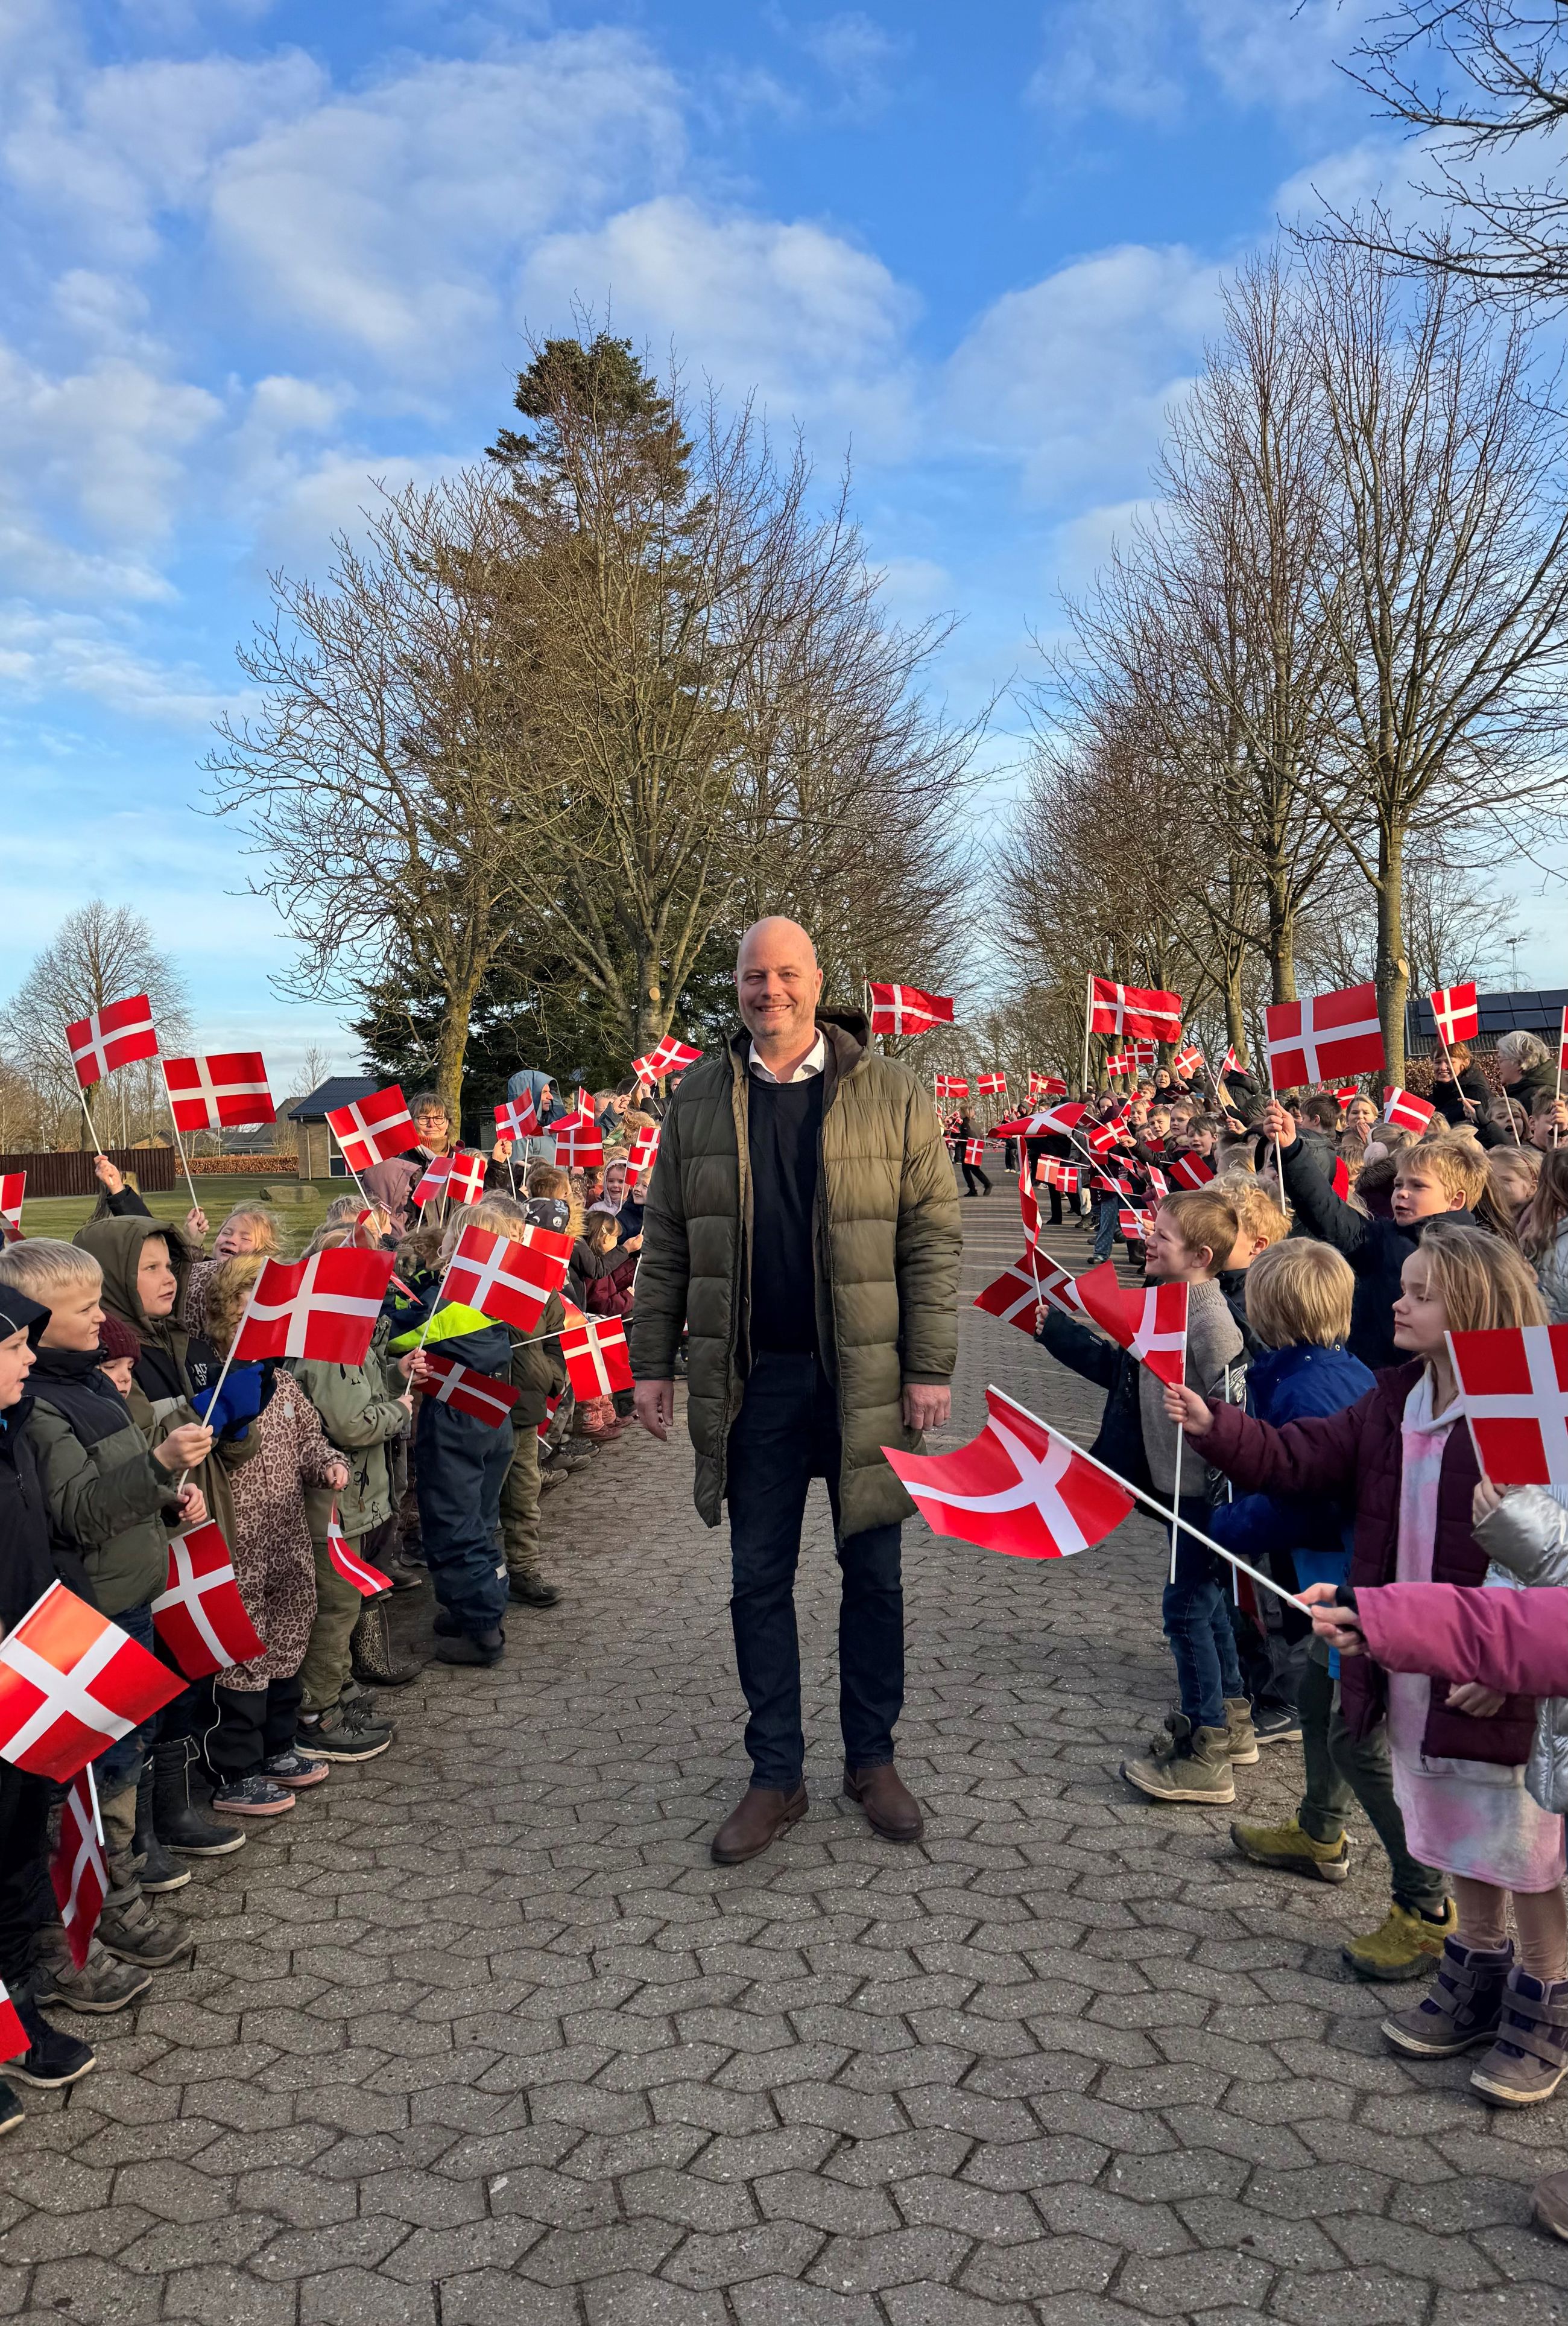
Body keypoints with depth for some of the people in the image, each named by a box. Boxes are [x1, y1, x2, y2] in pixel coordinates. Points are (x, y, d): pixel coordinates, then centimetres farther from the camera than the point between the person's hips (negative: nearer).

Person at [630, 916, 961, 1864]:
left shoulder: (890, 1094, -2)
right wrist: (654, 1360, 4)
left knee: (874, 1574, 10)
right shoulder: (700, 1100, 5)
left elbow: (933, 1236, -3)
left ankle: (873, 1758, 28)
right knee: (759, 1581, 9)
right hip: (751, 1380, 2)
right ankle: (777, 1777, 22)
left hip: (863, 1377, -2)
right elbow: (666, 1243, 9)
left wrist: (931, 1368, -7)